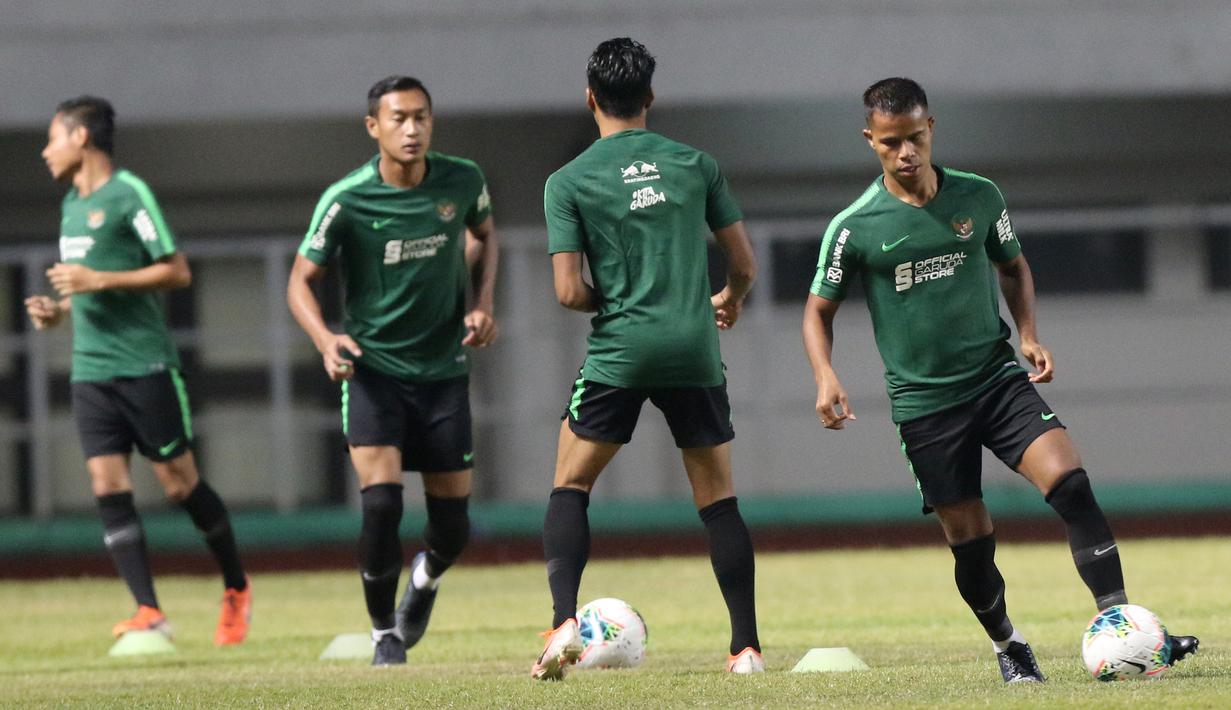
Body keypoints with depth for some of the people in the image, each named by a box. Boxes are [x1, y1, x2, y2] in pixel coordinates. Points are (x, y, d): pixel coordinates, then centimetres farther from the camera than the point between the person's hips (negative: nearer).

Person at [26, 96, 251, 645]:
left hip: (145, 365, -7)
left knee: (179, 482, -2)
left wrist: (97, 281, -17)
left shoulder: (128, 194, -8)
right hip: (91, 369, 7)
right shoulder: (72, 203, 16)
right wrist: (59, 308, 9)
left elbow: (177, 272, -12)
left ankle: (237, 590, 16)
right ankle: (148, 612, -7)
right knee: (108, 487, -5)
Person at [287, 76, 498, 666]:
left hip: (443, 368, 3)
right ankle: (385, 635, 2)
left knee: (452, 522, 5)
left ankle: (426, 577, 42)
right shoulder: (345, 201, -15)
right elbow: (302, 279, -6)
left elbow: (483, 235, 16)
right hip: (374, 367, -3)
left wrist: (482, 303, 0)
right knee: (381, 503, -19)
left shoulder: (461, 181, -6)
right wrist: (325, 338, -24)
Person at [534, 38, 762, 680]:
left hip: (618, 352, -2)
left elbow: (569, 292, -6)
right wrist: (728, 302, 32)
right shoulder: (694, 164, 6)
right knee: (718, 499, 10)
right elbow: (744, 265, 10)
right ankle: (747, 646, 5)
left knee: (570, 488, 10)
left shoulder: (569, 182, 0)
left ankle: (565, 623, -9)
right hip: (694, 350, 2)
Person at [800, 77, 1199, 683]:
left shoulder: (979, 197, 1)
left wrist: (1028, 334, 0)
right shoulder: (854, 227, -6)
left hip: (997, 377, 1)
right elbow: (819, 310, 4)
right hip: (923, 400, -1)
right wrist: (826, 378, -15)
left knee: (1070, 483, -19)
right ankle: (1006, 646, 27)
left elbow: (1013, 267, 17)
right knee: (969, 540, 1)